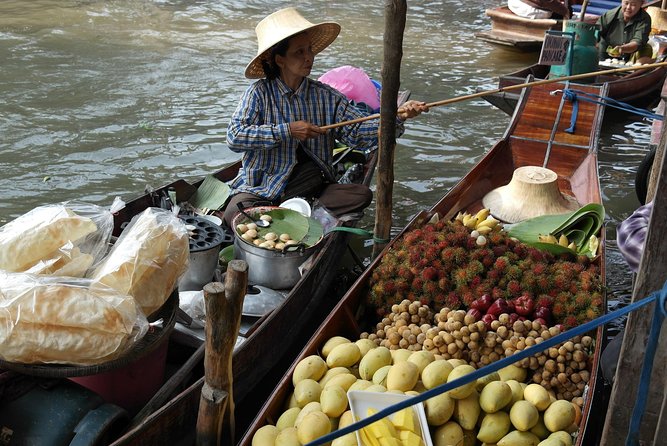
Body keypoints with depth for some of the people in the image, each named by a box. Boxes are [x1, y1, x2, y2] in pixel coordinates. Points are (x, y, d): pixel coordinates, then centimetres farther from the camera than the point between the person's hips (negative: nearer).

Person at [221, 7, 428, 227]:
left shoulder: (325, 96, 4)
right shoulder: (260, 92, -6)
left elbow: (358, 131, -1)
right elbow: (234, 137, -15)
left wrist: (397, 116, -18)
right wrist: (286, 131, -19)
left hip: (310, 186, 4)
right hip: (261, 188, -3)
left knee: (361, 194, -20)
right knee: (235, 214, -33)